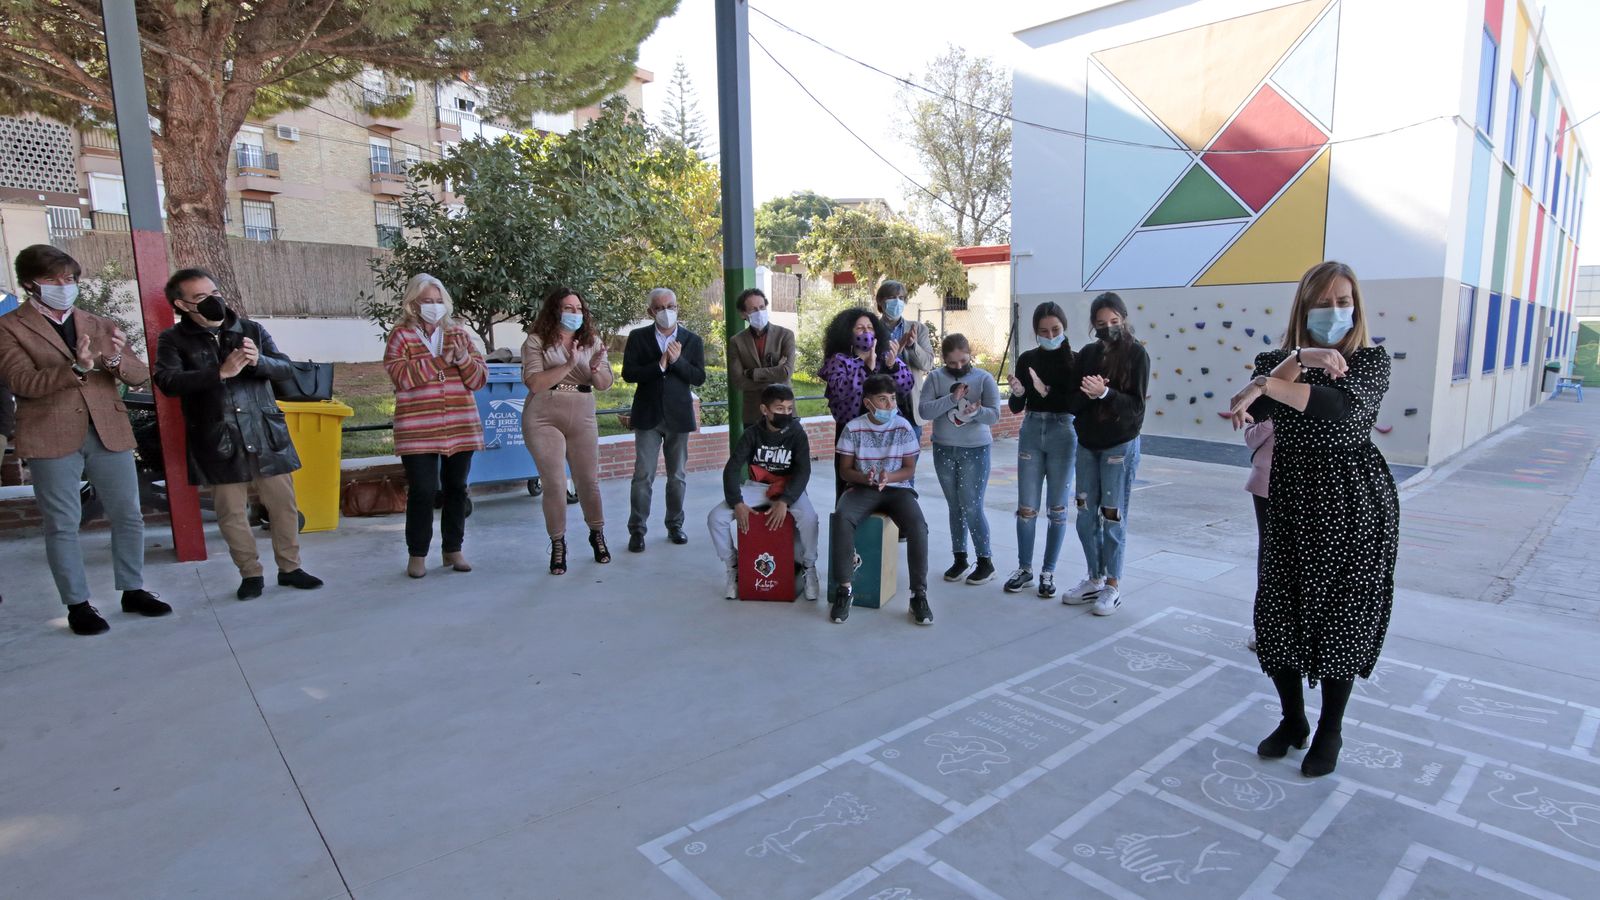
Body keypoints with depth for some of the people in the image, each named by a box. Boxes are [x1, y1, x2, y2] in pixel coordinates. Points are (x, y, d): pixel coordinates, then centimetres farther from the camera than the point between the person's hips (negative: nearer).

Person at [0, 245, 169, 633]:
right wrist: (76, 368, -28)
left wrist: (116, 359, -17)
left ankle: (133, 591, 20)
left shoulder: (100, 325, 12)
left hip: (109, 433, 3)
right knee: (62, 526, 3)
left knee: (129, 517, 8)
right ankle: (78, 605, 12)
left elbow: (140, 375, 5)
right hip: (52, 438, -3)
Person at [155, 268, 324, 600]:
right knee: (231, 511, 5)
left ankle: (290, 567, 20)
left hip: (266, 433, 2)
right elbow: (167, 382, -12)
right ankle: (250, 573, 20)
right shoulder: (173, 340, 1)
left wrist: (259, 361, -18)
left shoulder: (252, 330, 7)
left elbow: (285, 367, 4)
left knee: (283, 504, 5)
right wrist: (220, 373, -22)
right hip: (219, 441, -1)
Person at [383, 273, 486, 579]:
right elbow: (401, 376, -14)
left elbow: (479, 379, 7)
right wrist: (439, 360, -15)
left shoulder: (459, 333, 11)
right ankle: (417, 554, 13)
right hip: (418, 430, -3)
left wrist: (463, 358, -11)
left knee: (456, 488, 10)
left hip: (461, 427, 3)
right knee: (423, 491, -3)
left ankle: (453, 549, 23)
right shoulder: (401, 335, 2)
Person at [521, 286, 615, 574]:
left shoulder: (592, 340, 8)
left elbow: (605, 385, 4)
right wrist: (568, 365, -21)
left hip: (582, 419, 3)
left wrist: (596, 370, -19)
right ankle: (557, 545, 11)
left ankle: (597, 534, 28)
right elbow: (534, 384, -12)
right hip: (544, 418, -2)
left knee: (589, 480, 7)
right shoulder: (537, 341, -2)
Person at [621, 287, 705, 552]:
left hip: (678, 415, 1)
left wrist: (677, 361, -17)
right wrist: (660, 365, -18)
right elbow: (628, 373, -7)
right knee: (643, 476, -2)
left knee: (677, 476, 10)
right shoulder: (638, 337, 1)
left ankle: (675, 525, 23)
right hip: (648, 416, -1)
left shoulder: (692, 340, 4)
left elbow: (699, 377, -2)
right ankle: (637, 530, 6)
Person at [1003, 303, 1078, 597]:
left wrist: (1046, 391, -23)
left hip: (1063, 434, -2)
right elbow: (1016, 407, 2)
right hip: (1031, 432, 2)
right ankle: (1024, 568, 17)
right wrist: (1017, 392, -19)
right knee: (1026, 507, 4)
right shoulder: (1026, 359, 3)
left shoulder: (1074, 361, -4)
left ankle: (1048, 571, 16)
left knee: (1056, 508, 6)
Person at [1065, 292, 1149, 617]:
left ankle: (1113, 586, 11)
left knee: (1113, 518, 0)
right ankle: (1094, 580, 22)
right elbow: (1073, 400, 2)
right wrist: (1088, 394, -19)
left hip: (1120, 446, -5)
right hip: (1087, 444, 5)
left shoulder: (1136, 354, -6)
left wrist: (1104, 393, -27)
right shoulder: (1087, 354, 6)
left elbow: (1136, 406, -13)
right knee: (1086, 516, 9)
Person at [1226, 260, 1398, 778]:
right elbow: (1253, 410, -17)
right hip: (1290, 502, 3)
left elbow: (1341, 405, -24)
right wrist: (1298, 360, -28)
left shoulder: (1371, 360, -1)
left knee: (1341, 619, 6)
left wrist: (1268, 383, -30)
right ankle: (1293, 720, 27)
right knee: (1276, 614, 4)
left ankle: (1329, 732, 24)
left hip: (1354, 506, -2)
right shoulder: (1277, 359, 5)